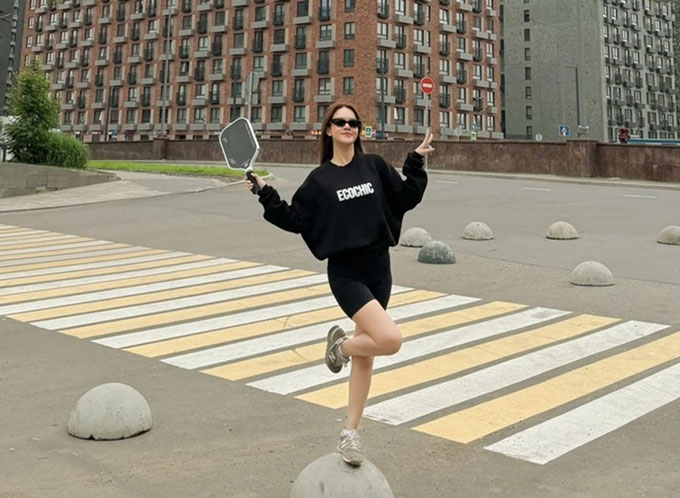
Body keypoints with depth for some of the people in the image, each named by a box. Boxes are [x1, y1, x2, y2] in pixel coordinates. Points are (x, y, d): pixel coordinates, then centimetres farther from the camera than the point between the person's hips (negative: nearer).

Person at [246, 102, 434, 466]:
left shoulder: (374, 166, 7)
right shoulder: (319, 179, 1)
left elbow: (406, 198, 11)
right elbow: (295, 220, 4)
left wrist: (416, 162, 3)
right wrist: (266, 195, -3)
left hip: (378, 269, 4)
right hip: (345, 272, -4)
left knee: (365, 355, 9)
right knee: (390, 339, -23)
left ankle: (350, 433, 20)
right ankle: (341, 344, 10)